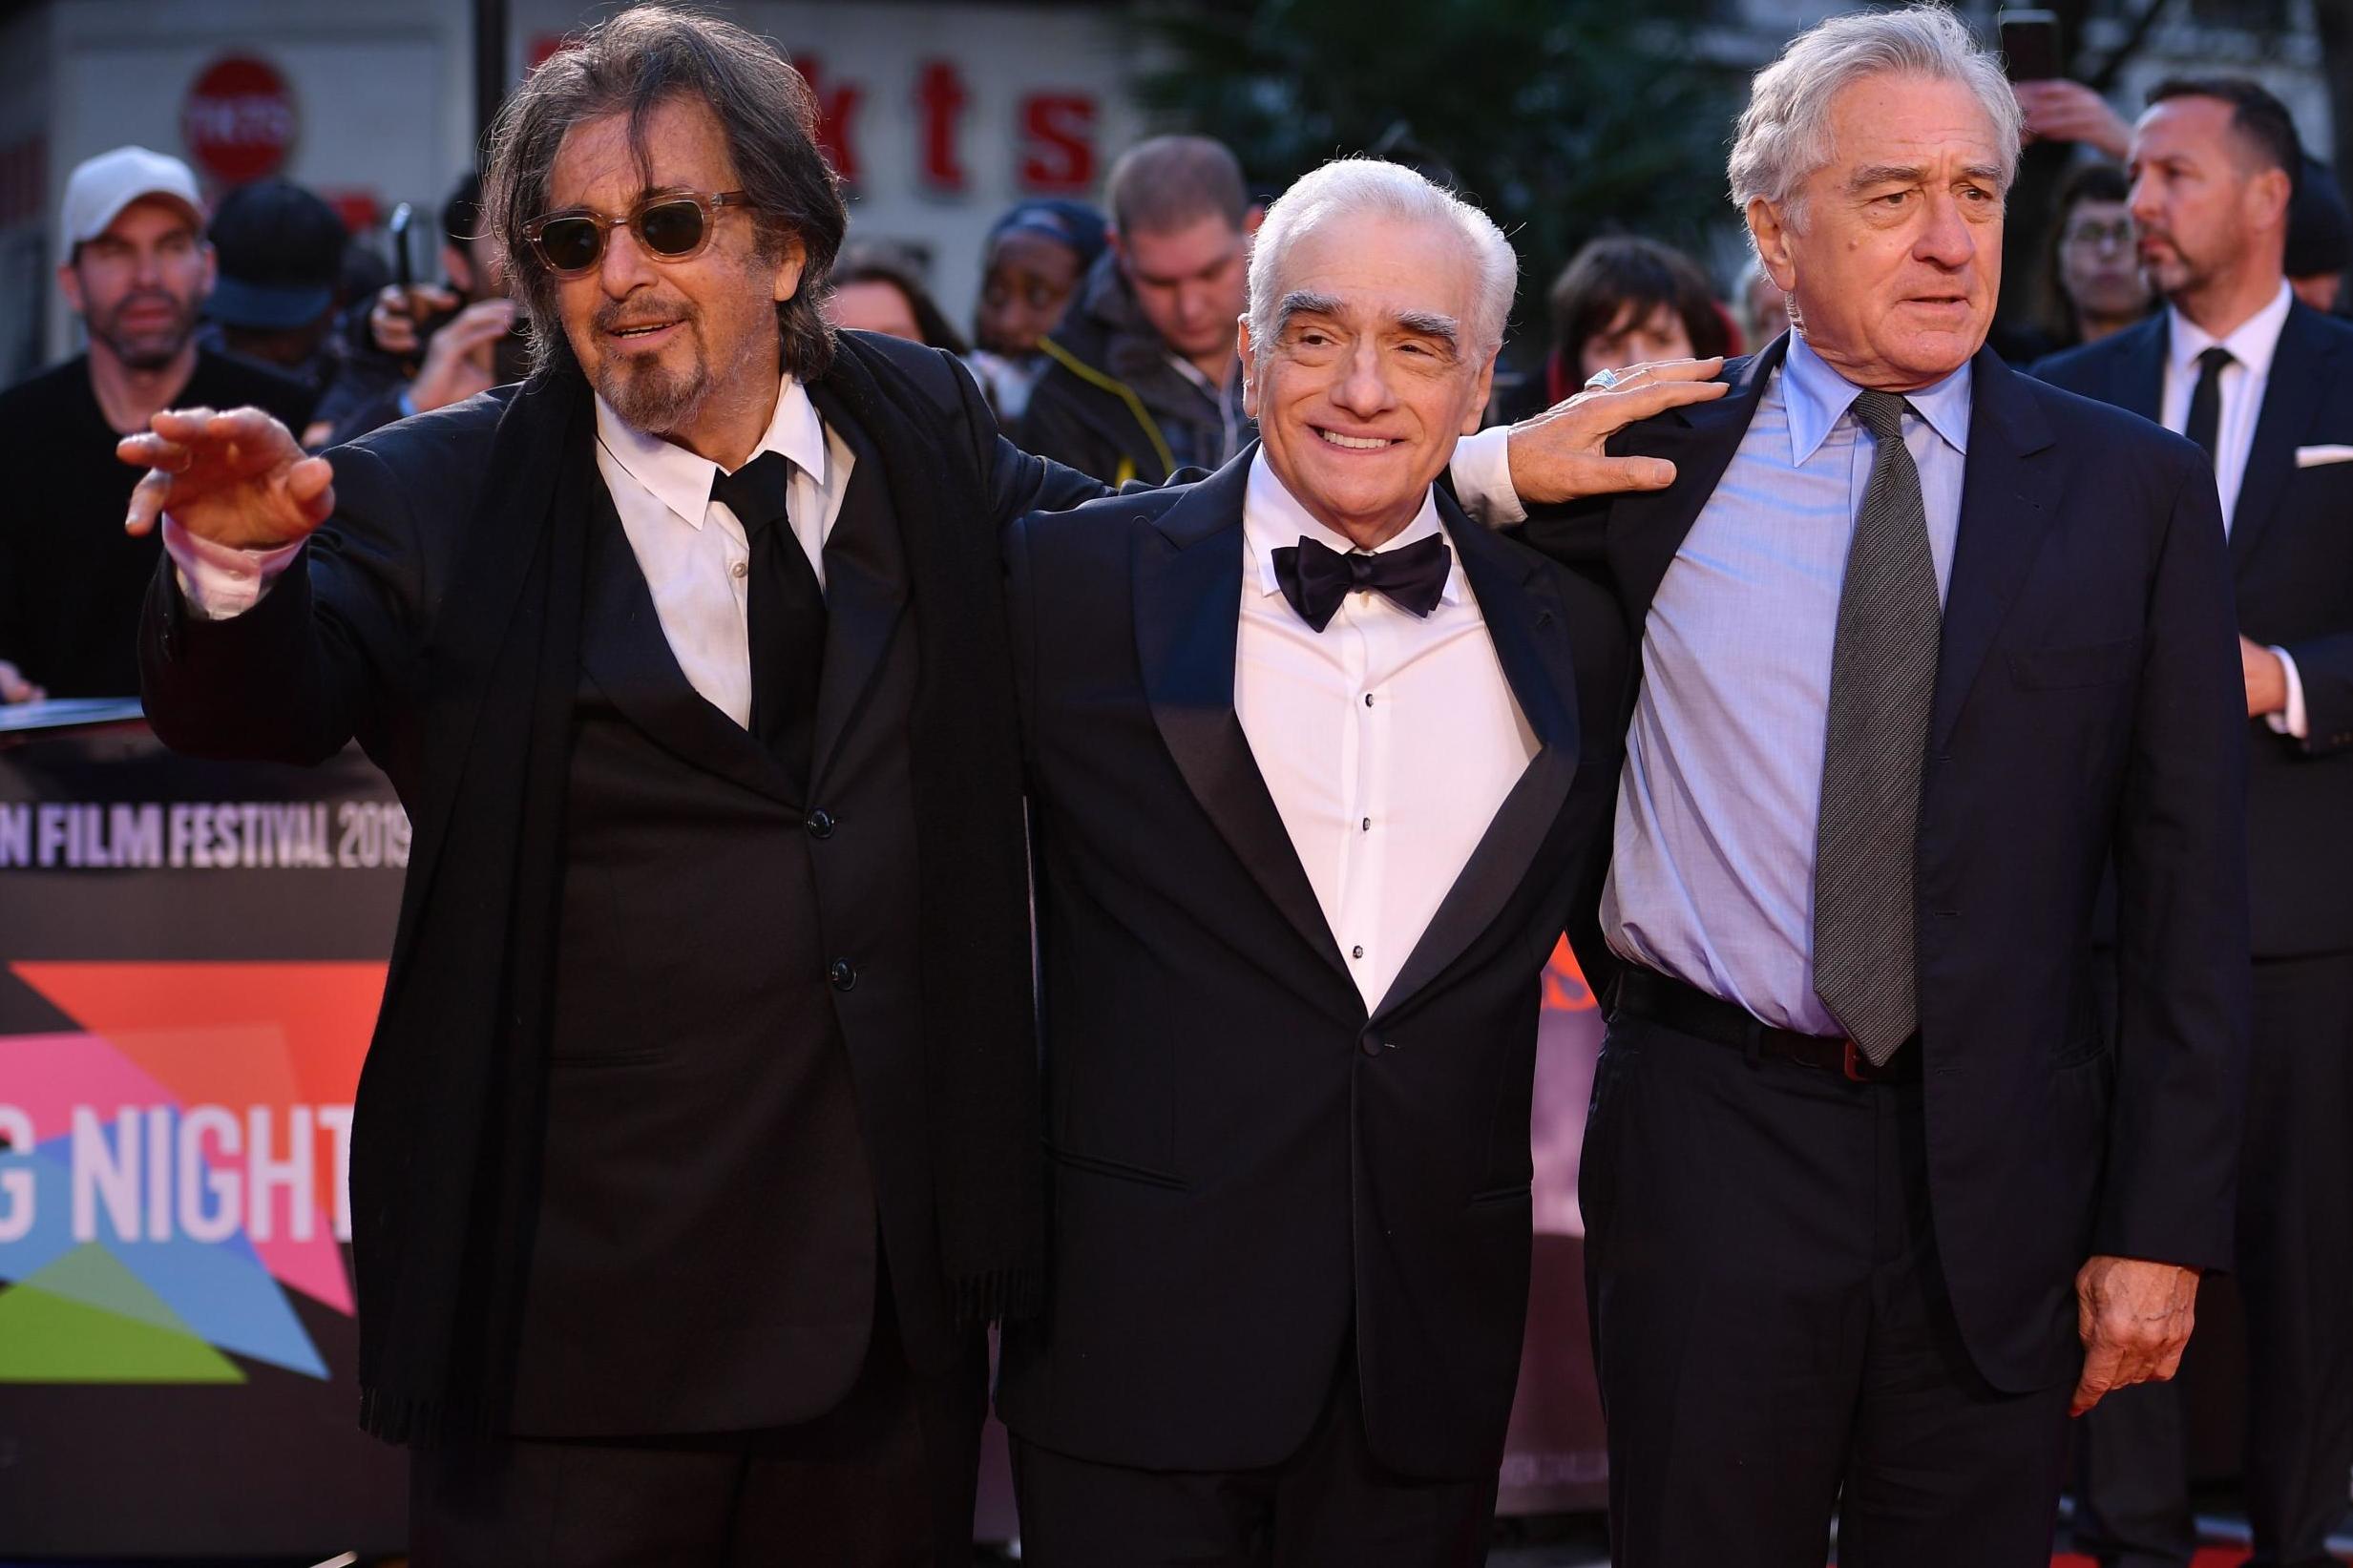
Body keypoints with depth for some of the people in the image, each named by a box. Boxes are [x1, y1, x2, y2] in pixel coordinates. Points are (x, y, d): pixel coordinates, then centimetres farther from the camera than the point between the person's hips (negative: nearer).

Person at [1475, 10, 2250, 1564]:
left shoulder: (2133, 489, 2)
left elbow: (2187, 888, 0)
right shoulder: (1654, 457, 2)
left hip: (1998, 1179, 0)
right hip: (1710, 1146, 0)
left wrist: (2166, 1222, -5)